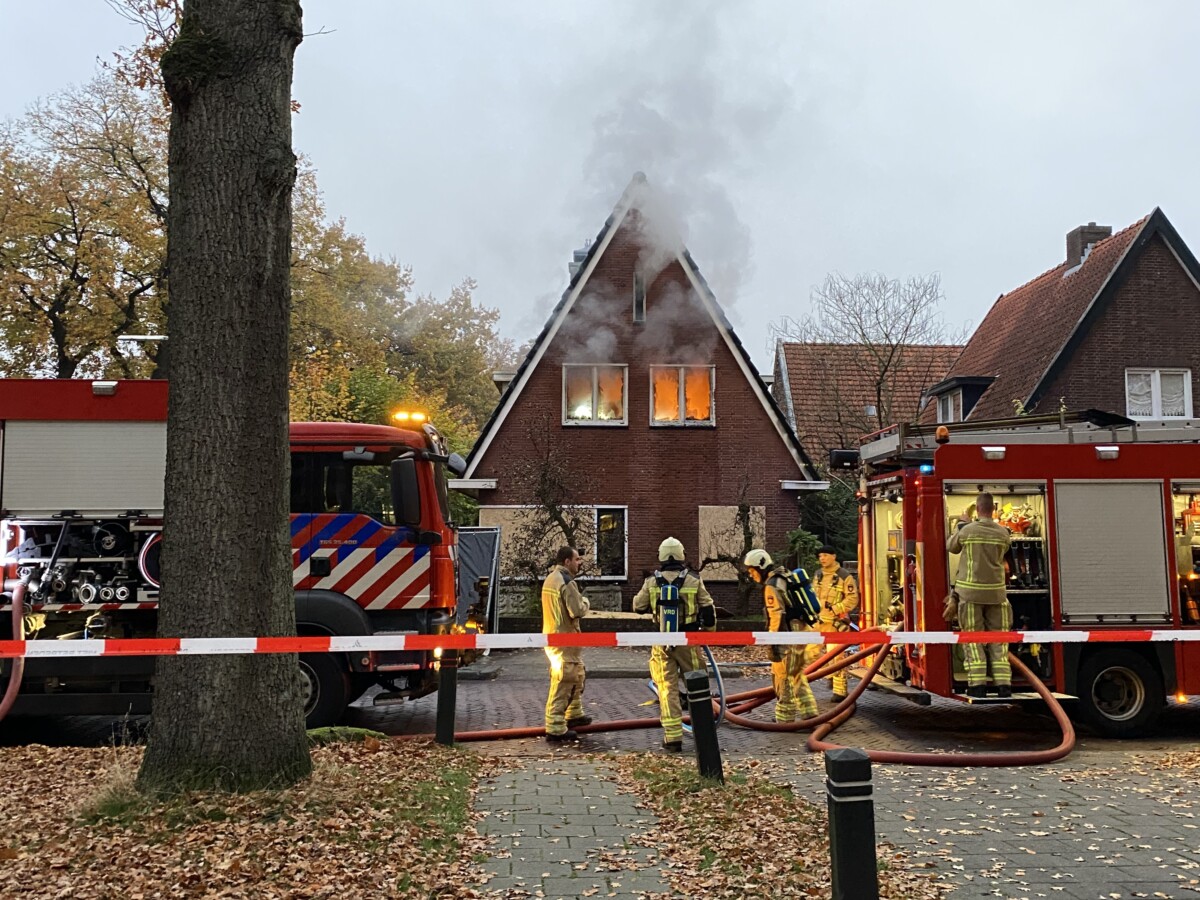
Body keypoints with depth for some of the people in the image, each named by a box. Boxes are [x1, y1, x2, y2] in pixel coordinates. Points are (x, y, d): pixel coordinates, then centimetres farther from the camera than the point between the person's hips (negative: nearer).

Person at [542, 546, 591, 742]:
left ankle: (574, 714, 35)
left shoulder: (550, 579, 12)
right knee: (563, 684, -5)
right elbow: (577, 611, -22)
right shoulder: (567, 582, -18)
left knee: (578, 674, 24)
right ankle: (555, 729, -3)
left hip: (551, 635, 10)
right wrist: (585, 601, -1)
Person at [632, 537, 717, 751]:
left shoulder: (651, 582, -3)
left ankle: (672, 737, 4)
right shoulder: (694, 581, -5)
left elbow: (638, 606, 7)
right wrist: (709, 631, 16)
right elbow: (708, 609, 0)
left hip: (661, 643, 1)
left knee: (667, 688, 5)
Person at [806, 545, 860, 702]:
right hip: (818, 621, 7)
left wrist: (834, 609, -20)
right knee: (810, 652, 8)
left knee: (836, 656, -4)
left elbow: (852, 599, -13)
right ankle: (831, 674, 29)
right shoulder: (818, 575, 11)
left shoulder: (845, 576, -9)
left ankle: (840, 692, 5)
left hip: (836, 622, -7)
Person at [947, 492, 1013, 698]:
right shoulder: (1003, 533, -1)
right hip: (995, 591, 2)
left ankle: (977, 684, -2)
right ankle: (1003, 684, 5)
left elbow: (951, 547, 10)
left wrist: (961, 524, 24)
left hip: (971, 591, -2)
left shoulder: (967, 531, -8)